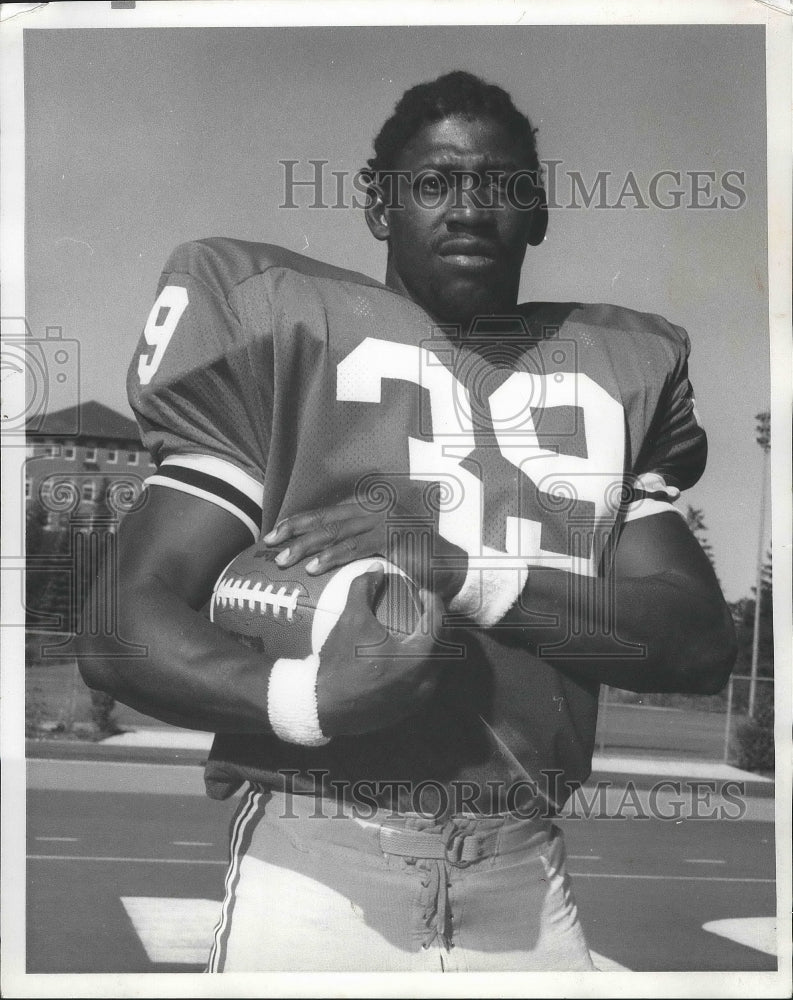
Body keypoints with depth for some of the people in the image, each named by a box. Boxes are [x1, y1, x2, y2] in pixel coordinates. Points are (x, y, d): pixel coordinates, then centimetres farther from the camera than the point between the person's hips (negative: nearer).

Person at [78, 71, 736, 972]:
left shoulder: (622, 372, 9)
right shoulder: (287, 329, -2)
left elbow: (702, 643, 0)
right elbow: (124, 629, -6)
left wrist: (466, 574, -15)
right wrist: (308, 697, -25)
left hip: (526, 875, 3)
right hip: (316, 866, -3)